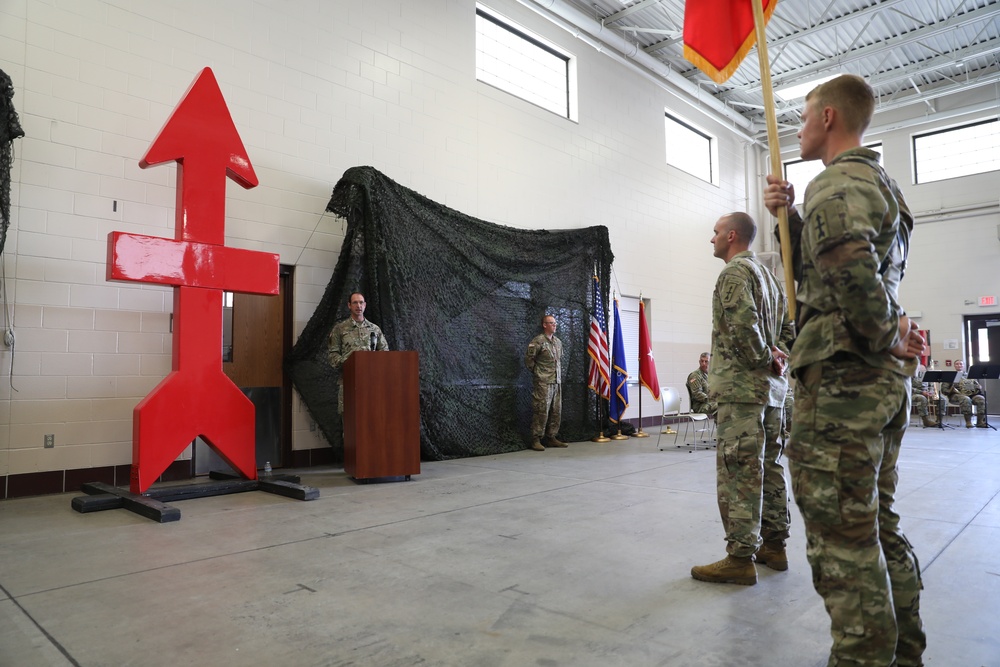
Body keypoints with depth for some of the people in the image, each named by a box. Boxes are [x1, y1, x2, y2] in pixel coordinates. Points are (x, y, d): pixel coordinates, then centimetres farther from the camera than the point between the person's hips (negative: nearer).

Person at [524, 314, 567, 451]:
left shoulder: (558, 341, 14)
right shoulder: (538, 341, -9)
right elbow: (528, 359, -8)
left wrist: (559, 374, 16)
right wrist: (537, 372, -1)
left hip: (557, 382, 7)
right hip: (543, 383, -7)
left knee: (556, 411, 9)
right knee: (541, 411, -7)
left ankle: (551, 437, 19)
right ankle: (536, 440, 1)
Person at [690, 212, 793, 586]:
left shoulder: (735, 271, -9)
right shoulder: (768, 275, 21)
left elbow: (743, 324, -23)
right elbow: (789, 326, 22)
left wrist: (764, 358, -11)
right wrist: (778, 357, 8)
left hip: (741, 388, -10)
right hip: (772, 388, 10)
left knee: (738, 471, -8)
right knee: (769, 467, 14)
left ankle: (740, 558, -4)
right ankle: (774, 545, 23)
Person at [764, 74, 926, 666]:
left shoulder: (838, 183, -10)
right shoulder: (881, 183, 23)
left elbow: (851, 268, -30)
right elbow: (815, 266, 25)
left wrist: (886, 337, -16)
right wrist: (789, 217, 12)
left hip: (842, 378, -11)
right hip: (885, 381, 11)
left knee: (843, 537, -4)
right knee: (880, 527, 18)